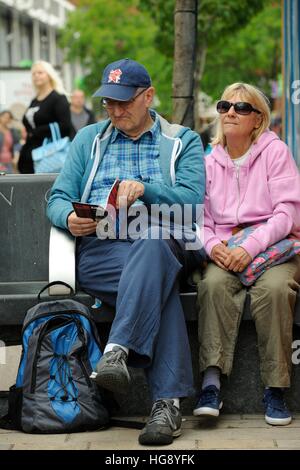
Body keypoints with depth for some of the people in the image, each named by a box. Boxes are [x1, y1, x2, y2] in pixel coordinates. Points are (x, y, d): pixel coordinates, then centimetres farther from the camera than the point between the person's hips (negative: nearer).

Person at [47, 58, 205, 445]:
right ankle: (167, 402, -43)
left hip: (165, 241, 0)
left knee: (152, 245, -41)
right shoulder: (88, 140, 26)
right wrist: (70, 217, -8)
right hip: (99, 247, 1)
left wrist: (145, 189, -16)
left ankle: (118, 349, -52)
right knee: (158, 285, -34)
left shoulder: (183, 142, 19)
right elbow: (57, 199, 18)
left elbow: (193, 200, 2)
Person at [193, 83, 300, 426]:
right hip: (225, 254, 2)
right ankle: (211, 382, -37)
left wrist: (251, 247, -21)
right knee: (214, 283, -32)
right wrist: (212, 245, -13)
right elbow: (199, 220, 11)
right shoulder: (210, 162, 15)